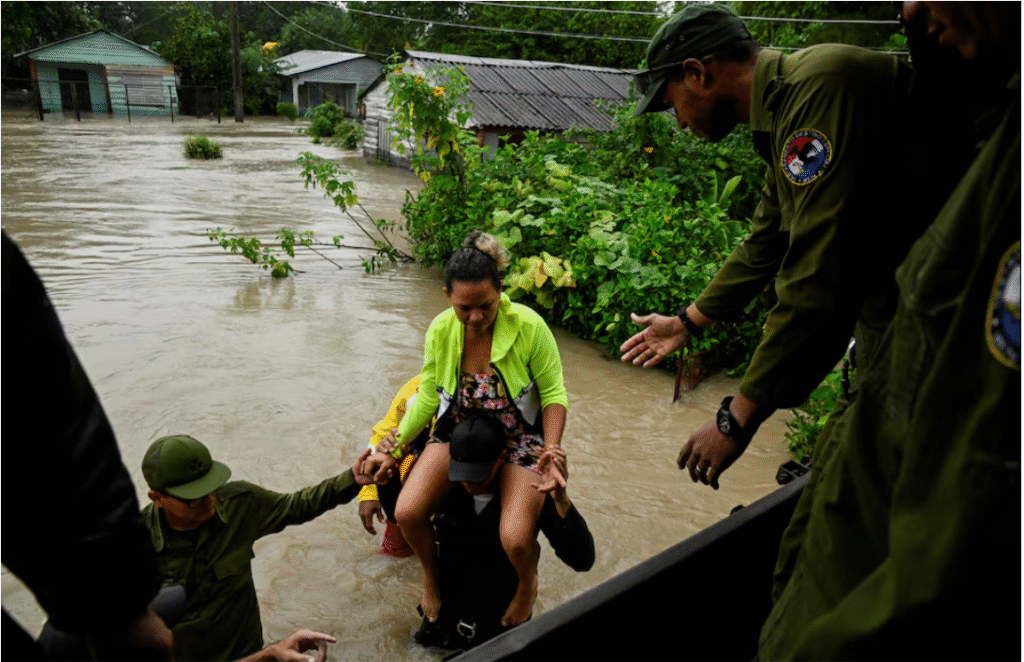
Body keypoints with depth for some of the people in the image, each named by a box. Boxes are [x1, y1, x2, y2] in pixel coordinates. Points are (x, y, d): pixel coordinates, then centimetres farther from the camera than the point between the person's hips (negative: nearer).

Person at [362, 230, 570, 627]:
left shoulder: (528, 326, -25)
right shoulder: (440, 331, -13)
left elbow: (554, 394, -15)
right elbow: (427, 398, 0)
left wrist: (551, 456, -26)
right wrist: (392, 450, -1)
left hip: (519, 437, -3)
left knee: (515, 539, -22)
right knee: (407, 513, -15)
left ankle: (527, 586, 20)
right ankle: (431, 576, 22)